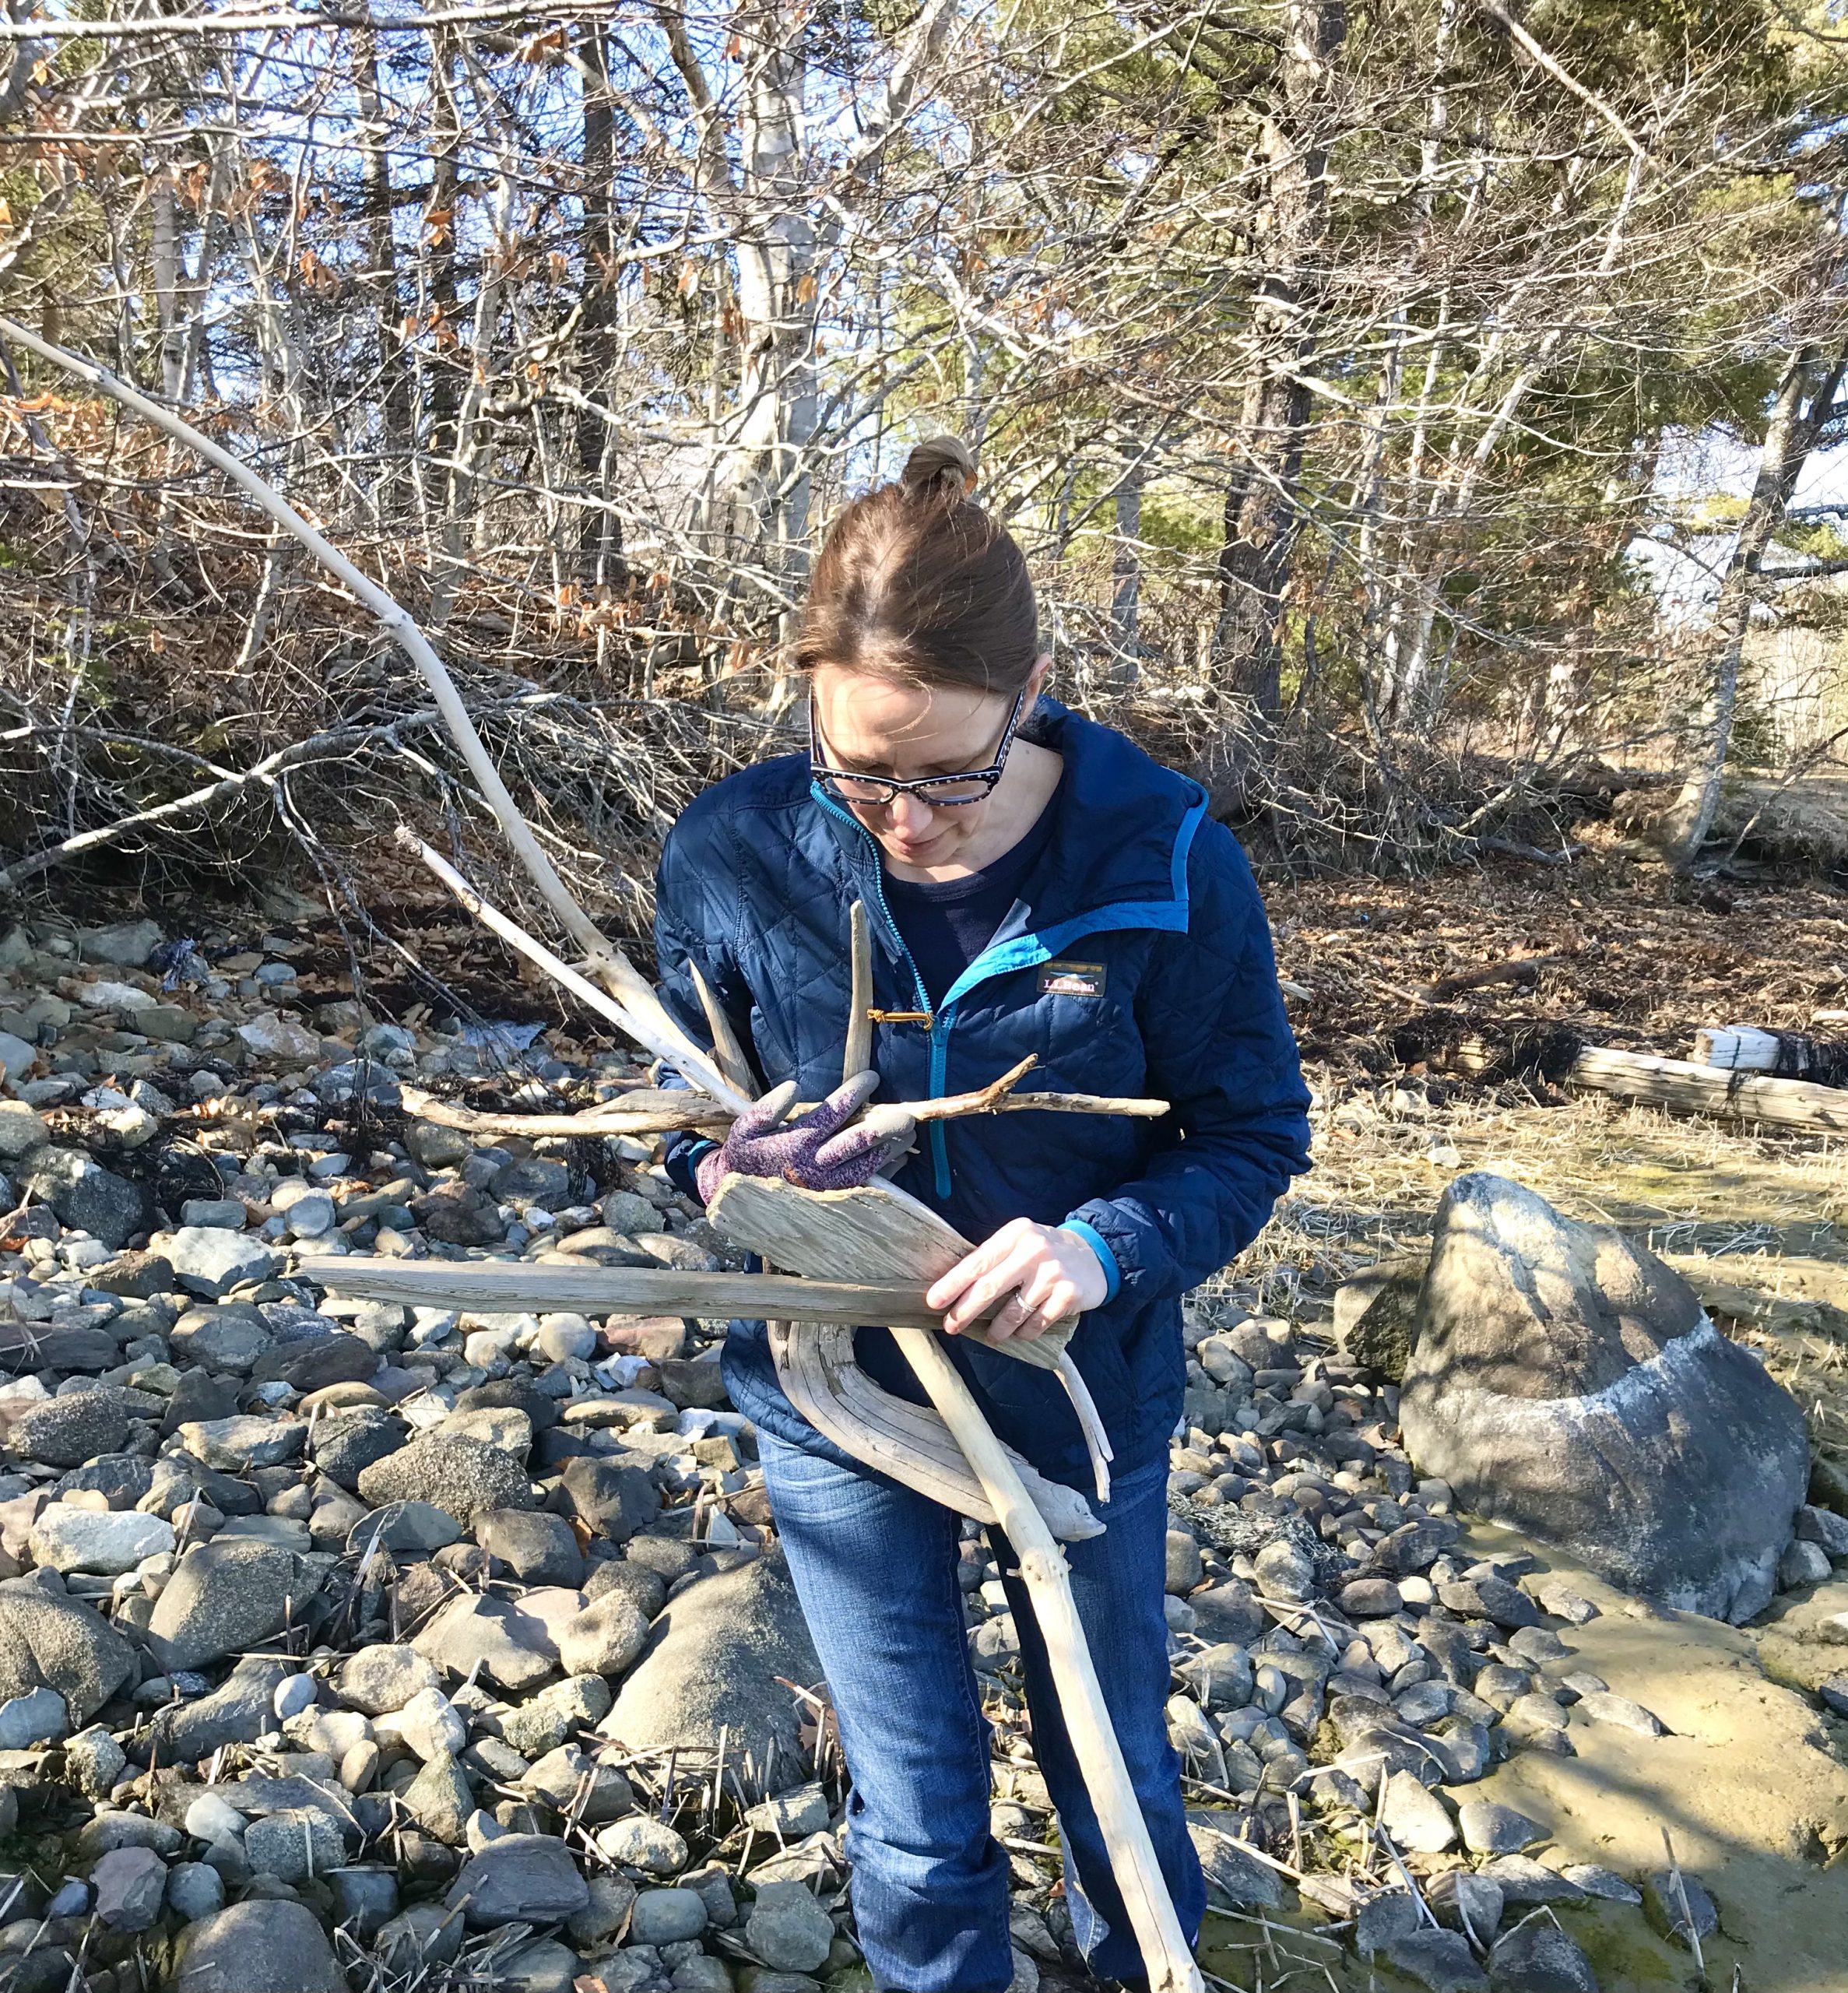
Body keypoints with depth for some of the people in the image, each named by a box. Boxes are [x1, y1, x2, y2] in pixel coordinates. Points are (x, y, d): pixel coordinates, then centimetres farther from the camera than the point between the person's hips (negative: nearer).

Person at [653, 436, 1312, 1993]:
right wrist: (728, 1162, -23)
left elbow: (1255, 1135, -11)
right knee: (918, 1824, 19)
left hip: (1083, 1394, 0)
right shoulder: (738, 856, -17)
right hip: (838, 1401, 1)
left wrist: (1108, 1246, -30)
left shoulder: (1164, 864, -22)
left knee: (1117, 1774, 25)